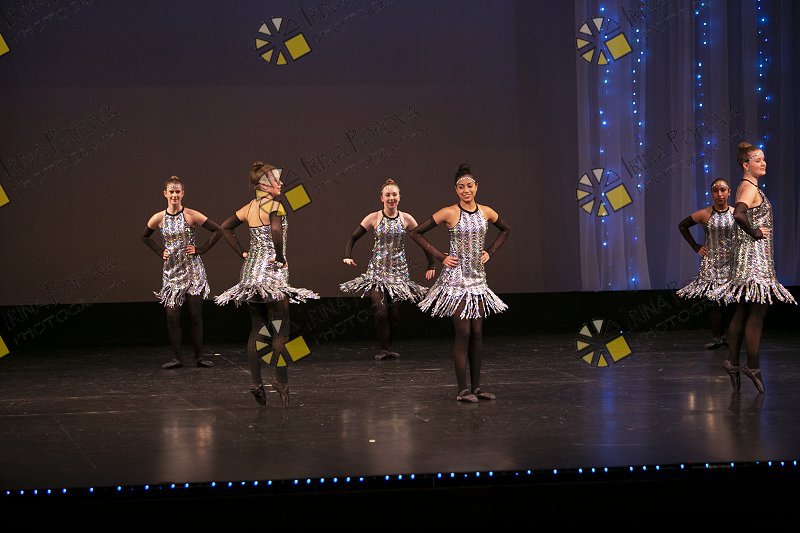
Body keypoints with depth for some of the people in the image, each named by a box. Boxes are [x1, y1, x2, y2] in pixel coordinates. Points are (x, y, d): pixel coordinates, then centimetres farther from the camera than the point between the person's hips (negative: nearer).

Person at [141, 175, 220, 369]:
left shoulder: (191, 215, -7)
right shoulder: (158, 218, 1)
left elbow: (217, 230, -5)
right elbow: (145, 236, 20)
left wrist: (201, 250, -8)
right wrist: (160, 252, 8)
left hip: (193, 271, -2)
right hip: (171, 271, 2)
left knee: (195, 315, 0)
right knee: (172, 315, -2)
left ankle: (199, 356, 8)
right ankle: (177, 358, 5)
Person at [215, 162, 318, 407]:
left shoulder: (249, 207, 11)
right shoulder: (274, 206, -12)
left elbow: (226, 227, 19)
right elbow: (276, 230, -31)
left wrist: (243, 253, 15)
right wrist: (280, 258, -18)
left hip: (251, 270, 8)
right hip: (272, 272, -8)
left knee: (257, 327, 9)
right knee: (280, 329, -4)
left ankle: (256, 382, 8)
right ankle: (281, 380, -7)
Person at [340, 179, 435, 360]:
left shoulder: (406, 219, 2)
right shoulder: (373, 218, -1)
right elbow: (353, 238, 2)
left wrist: (431, 265, 7)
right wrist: (348, 256, -14)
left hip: (398, 271, 1)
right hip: (377, 269, -1)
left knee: (394, 311, -1)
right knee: (380, 310, -14)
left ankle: (388, 347, 17)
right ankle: (383, 349, -2)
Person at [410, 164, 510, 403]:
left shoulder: (486, 212, 5)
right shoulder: (449, 213, -8)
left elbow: (505, 229, 25)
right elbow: (416, 233, -7)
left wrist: (490, 252, 12)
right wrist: (440, 257, -9)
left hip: (478, 277, 5)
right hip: (456, 278, -5)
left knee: (477, 332, 5)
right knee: (463, 331, -7)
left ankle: (476, 387, 11)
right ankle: (463, 389, -4)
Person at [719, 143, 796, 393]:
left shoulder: (747, 187, 16)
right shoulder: (750, 187, -15)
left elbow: (740, 214, 27)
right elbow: (739, 214, -32)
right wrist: (756, 232, -19)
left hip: (752, 254, 10)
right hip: (753, 253, -10)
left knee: (742, 311, 11)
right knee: (757, 310, -8)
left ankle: (732, 361, 14)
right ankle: (752, 366, -6)